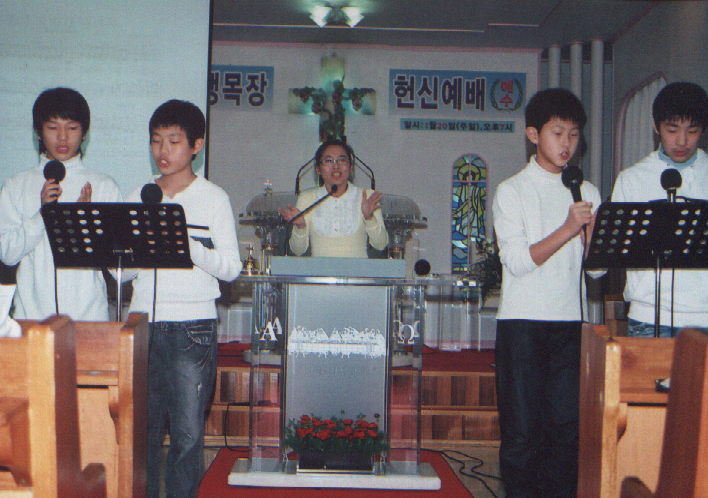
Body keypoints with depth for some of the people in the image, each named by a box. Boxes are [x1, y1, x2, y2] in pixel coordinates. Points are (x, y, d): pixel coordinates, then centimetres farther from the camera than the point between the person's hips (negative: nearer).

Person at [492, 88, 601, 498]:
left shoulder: (588, 193, 12)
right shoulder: (512, 191, 1)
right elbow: (517, 260, -10)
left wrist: (592, 232, -10)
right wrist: (568, 229, -16)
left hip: (571, 320, 3)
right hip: (523, 320, -3)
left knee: (569, 422, 3)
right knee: (522, 424, 0)